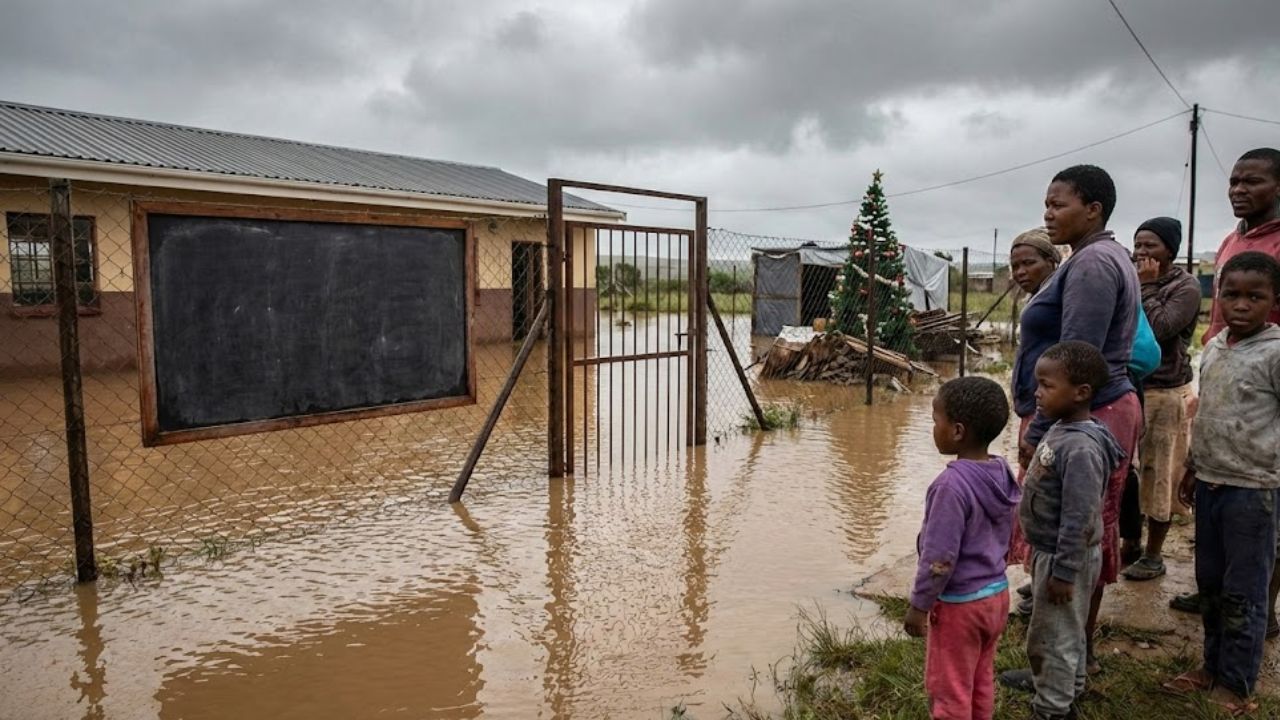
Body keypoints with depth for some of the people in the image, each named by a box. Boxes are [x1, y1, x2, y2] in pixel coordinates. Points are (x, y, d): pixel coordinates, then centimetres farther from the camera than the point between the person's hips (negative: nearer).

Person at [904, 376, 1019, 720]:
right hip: (996, 593, 8)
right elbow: (1002, 540, 9)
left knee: (949, 690, 9)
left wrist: (919, 605, -13)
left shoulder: (952, 484, -28)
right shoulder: (1002, 473, -3)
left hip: (959, 604, -8)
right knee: (981, 683, 23)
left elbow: (939, 557, -24)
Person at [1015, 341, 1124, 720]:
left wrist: (1063, 571, -22)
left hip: (1063, 558, -9)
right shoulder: (1060, 430, 1)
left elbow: (1079, 519, -27)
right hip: (1050, 552, 9)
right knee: (1067, 633, 24)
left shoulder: (1080, 449, -29)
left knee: (1051, 638, 6)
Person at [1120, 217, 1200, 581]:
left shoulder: (1186, 287, -6)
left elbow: (1159, 328, -21)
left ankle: (1153, 555, 16)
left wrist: (1147, 287, -13)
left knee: (1157, 475, 3)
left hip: (1164, 395, -6)